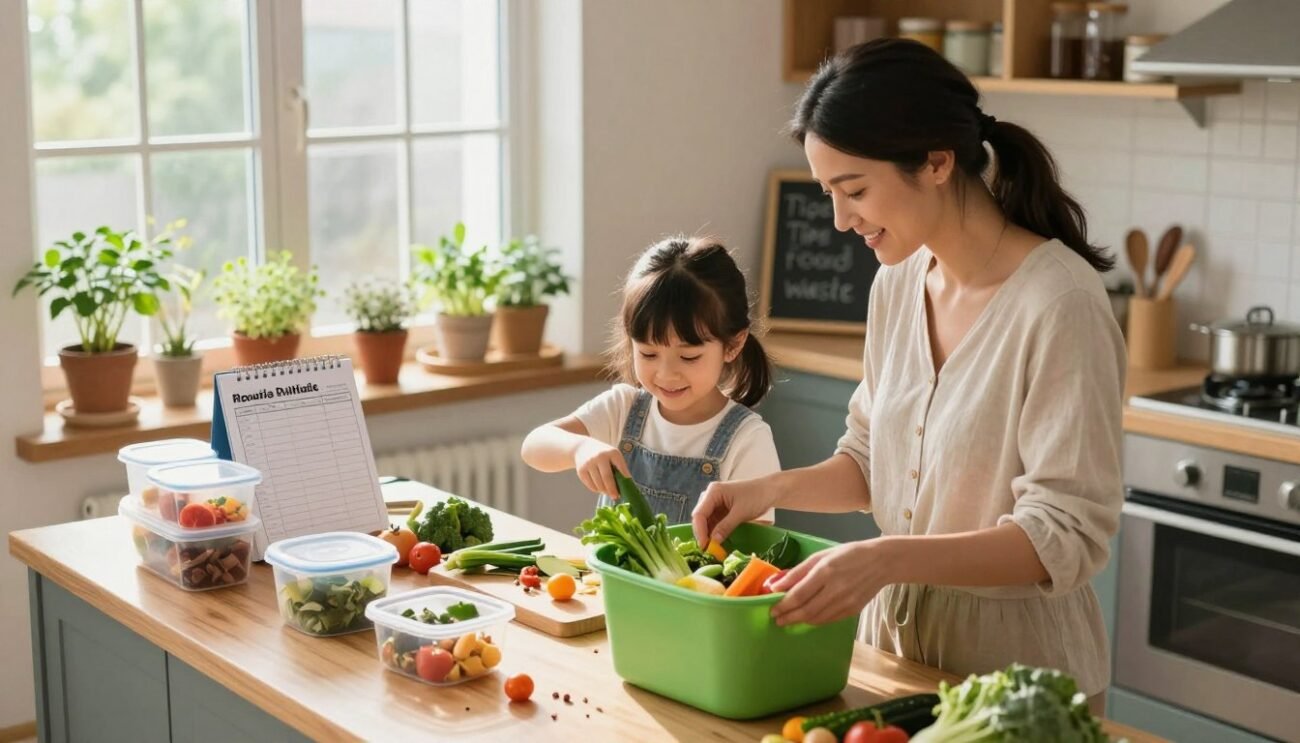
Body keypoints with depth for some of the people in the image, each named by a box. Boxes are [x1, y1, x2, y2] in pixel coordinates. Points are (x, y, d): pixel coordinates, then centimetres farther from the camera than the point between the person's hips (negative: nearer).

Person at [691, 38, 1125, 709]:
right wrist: (773, 489, -6)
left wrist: (888, 558, -33)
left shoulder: (1059, 304, -22)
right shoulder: (897, 283, 0)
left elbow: (1067, 535, -23)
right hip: (894, 631, 7)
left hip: (1015, 667, -6)